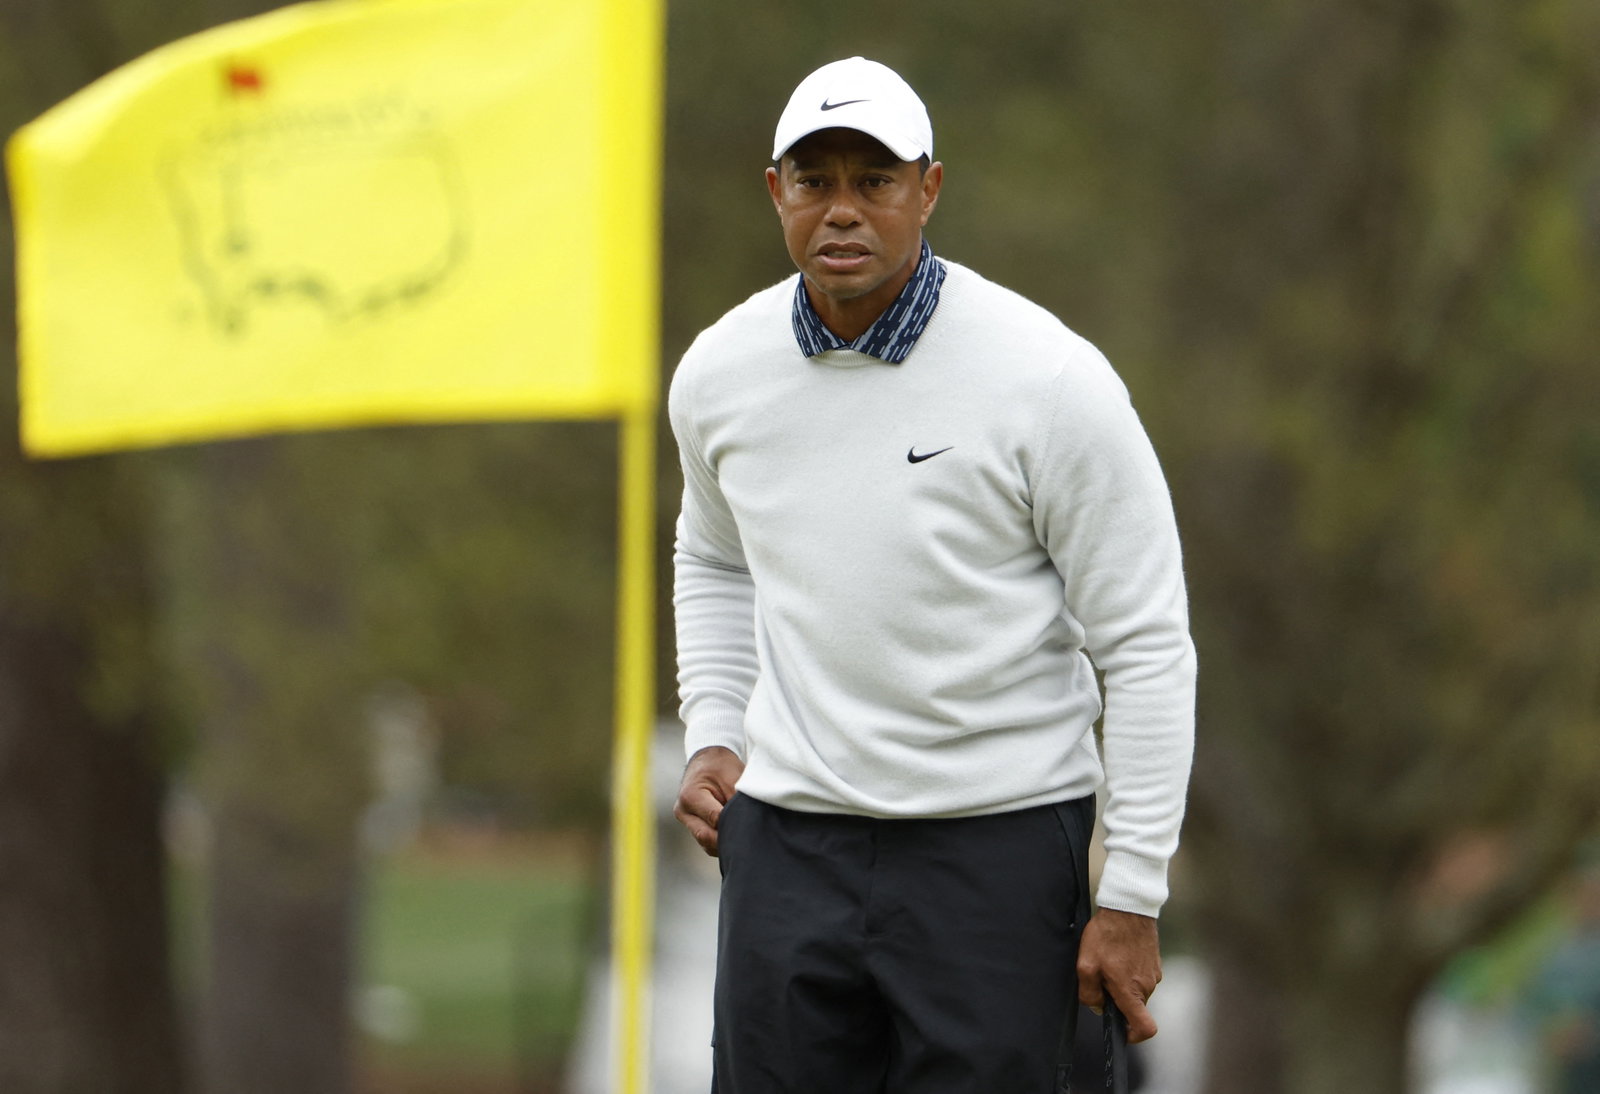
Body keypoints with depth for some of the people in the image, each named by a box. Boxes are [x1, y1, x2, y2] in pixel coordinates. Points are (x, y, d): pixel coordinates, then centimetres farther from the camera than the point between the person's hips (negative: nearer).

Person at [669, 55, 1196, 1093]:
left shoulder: (1047, 376, -11)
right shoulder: (719, 373, 3)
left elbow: (1147, 647, -7)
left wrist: (1132, 898, -9)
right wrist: (713, 738, 11)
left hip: (999, 841, -4)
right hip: (790, 839, 4)